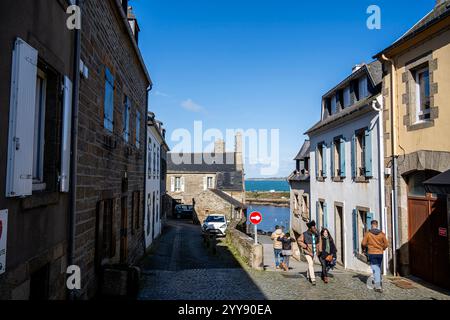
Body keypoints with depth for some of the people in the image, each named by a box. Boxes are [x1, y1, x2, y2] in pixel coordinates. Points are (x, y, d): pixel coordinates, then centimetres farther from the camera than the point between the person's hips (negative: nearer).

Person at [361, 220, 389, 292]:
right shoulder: (382, 233, -1)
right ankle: (377, 285, 28)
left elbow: (363, 244, -6)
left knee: (375, 270, -2)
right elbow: (386, 244, 1)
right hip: (380, 253, 3)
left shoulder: (368, 233, -7)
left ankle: (378, 286, -8)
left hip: (372, 253, -3)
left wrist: (366, 246, 15)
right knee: (378, 269, 19)